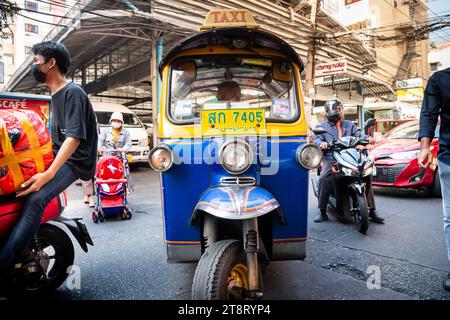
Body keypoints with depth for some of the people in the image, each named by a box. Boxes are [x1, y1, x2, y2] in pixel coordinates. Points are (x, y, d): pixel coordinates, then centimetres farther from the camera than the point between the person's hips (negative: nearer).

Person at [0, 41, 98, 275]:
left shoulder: (73, 93, -11)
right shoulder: (56, 95, 18)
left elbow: (74, 137, -22)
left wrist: (48, 174, -29)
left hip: (74, 161, -10)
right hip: (57, 157, 10)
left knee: (35, 200, -28)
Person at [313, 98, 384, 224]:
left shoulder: (349, 125, 24)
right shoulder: (322, 125, 16)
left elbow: (359, 133, 8)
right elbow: (317, 138, 0)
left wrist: (367, 138, -16)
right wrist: (321, 143, -25)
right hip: (331, 159, -3)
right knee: (324, 179, -29)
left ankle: (372, 211, -2)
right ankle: (322, 212, -20)